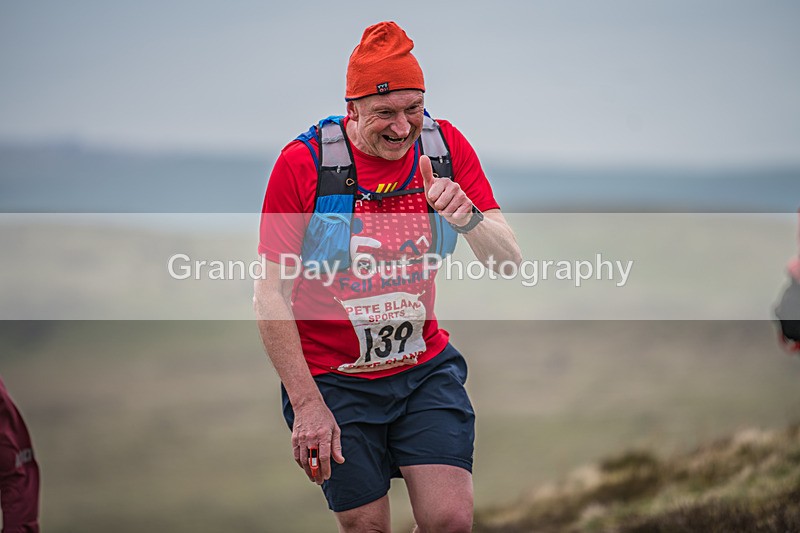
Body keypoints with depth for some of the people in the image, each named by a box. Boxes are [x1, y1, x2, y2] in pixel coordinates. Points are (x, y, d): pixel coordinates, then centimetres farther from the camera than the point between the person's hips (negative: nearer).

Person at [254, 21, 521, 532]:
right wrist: (307, 404, -16)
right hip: (333, 380, -2)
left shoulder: (445, 146, -6)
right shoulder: (304, 163, -15)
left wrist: (468, 217, -31)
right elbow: (271, 295, -12)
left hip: (425, 368, 2)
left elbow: (509, 261, -9)